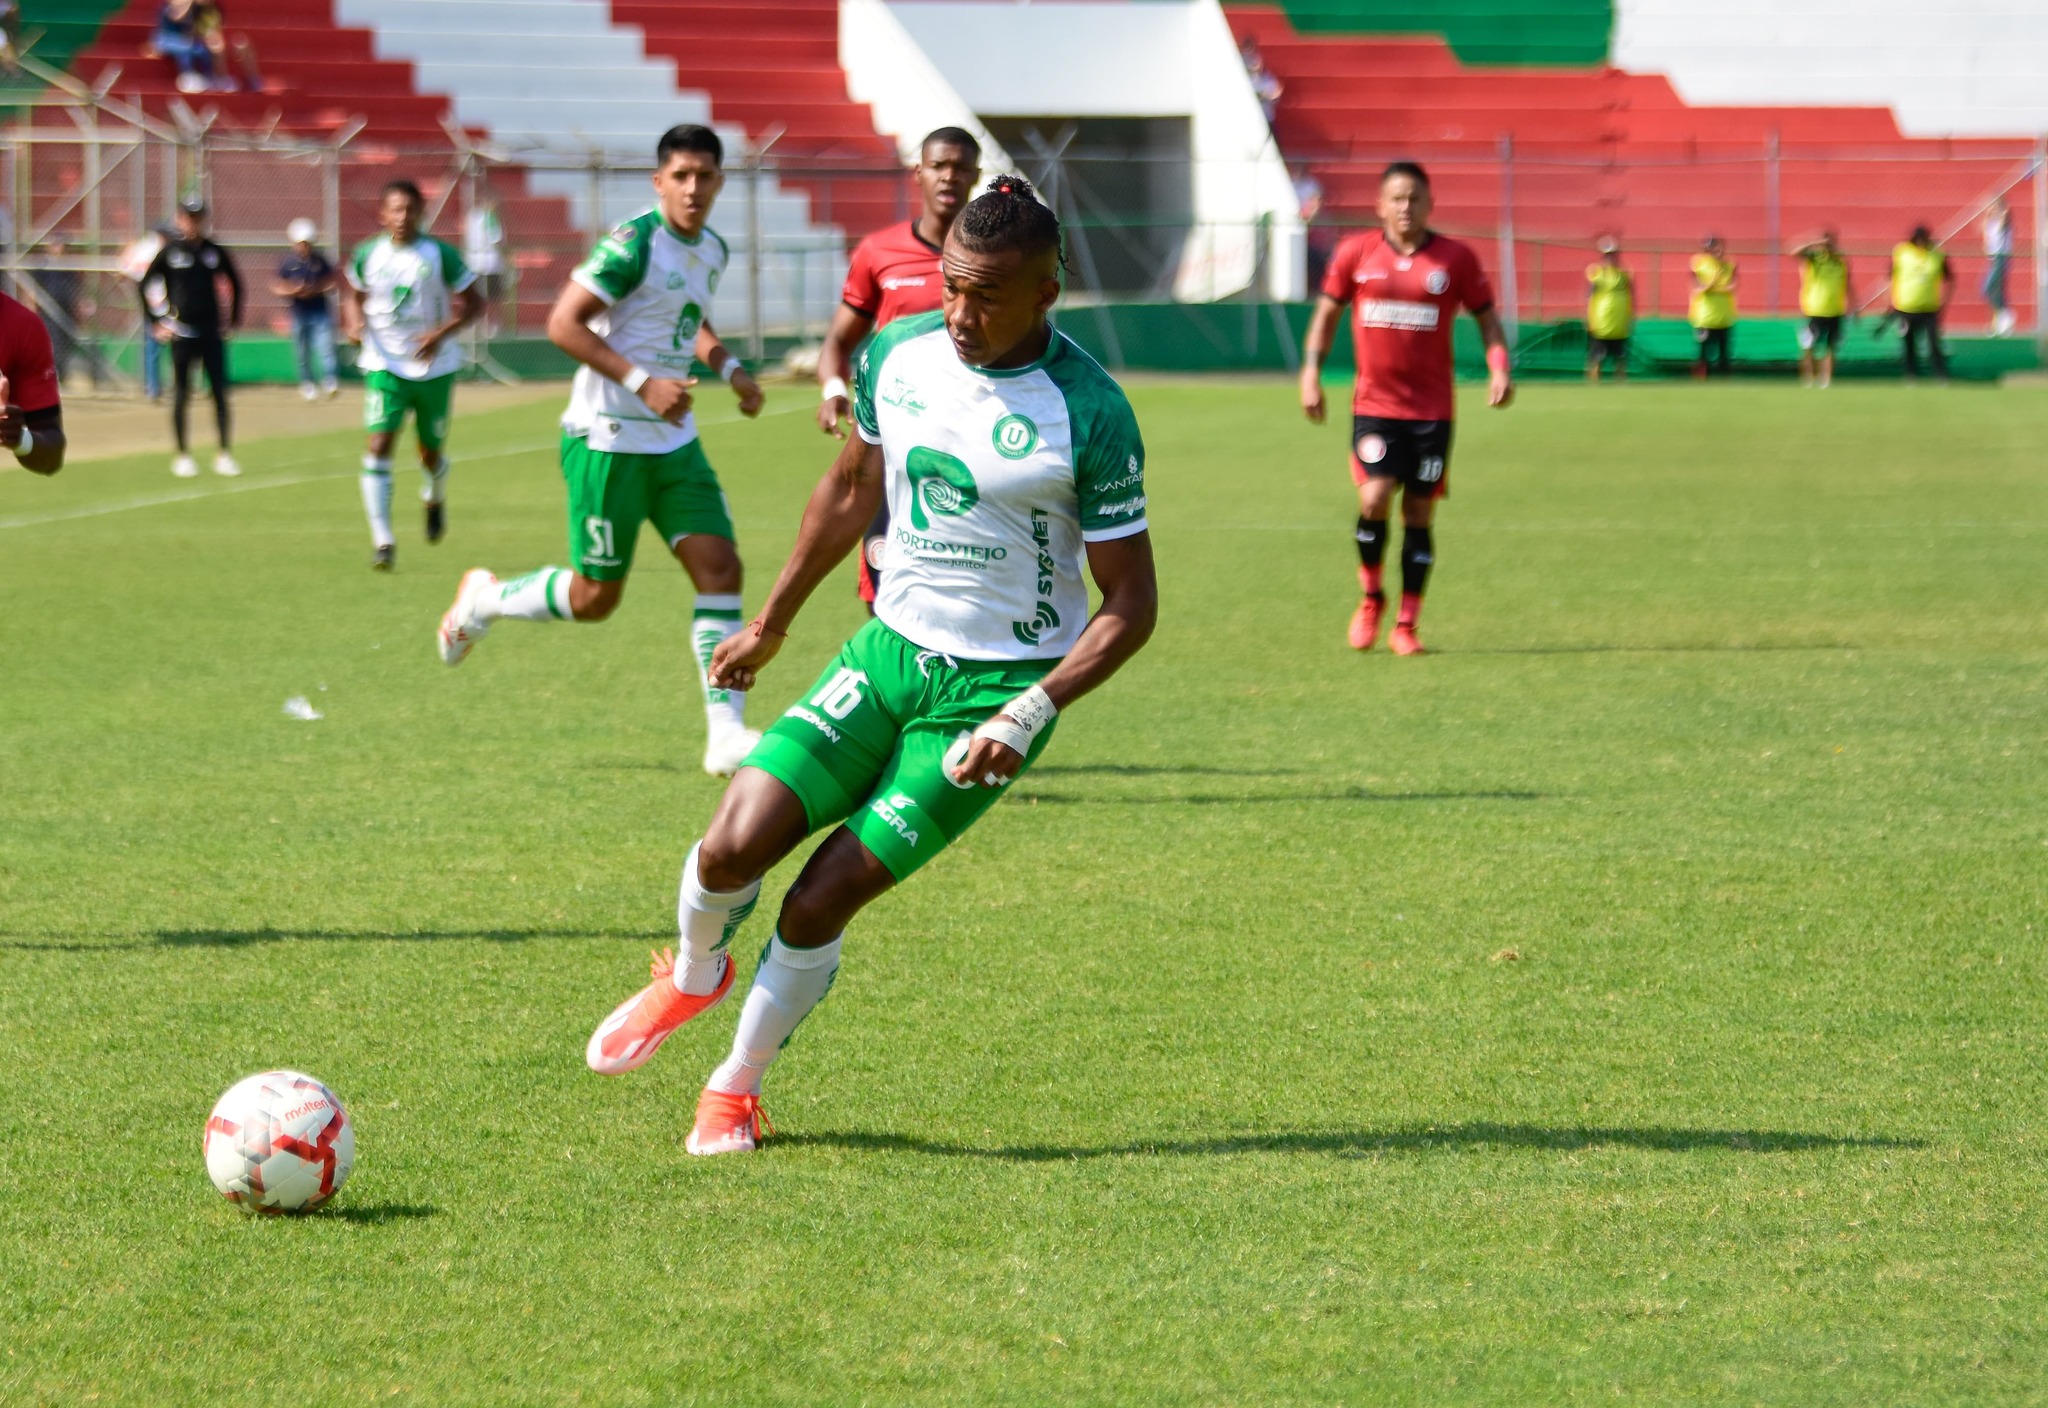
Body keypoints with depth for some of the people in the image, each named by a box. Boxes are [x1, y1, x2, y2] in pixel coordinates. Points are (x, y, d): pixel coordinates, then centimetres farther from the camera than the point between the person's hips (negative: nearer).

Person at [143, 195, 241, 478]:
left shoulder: (214, 252, 5)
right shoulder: (170, 252, -3)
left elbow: (236, 282, 19)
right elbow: (144, 286, 1)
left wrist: (234, 317, 12)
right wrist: (157, 324, -2)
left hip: (211, 332, 3)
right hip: (182, 334, -3)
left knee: (220, 392, 1)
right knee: (181, 395, 2)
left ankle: (225, 454, 5)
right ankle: (182, 455, 9)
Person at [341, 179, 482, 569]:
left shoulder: (440, 255, -9)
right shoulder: (367, 255, -2)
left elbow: (473, 303, -5)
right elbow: (354, 296, 16)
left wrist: (441, 333, -20)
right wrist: (354, 324, -6)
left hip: (434, 366, 0)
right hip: (385, 364, 1)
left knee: (431, 450, 11)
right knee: (379, 443, -16)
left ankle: (435, 498, 48)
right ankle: (382, 540, -15)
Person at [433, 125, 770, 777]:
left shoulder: (712, 250, 10)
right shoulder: (636, 242, -16)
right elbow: (563, 323, -19)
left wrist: (729, 368, 13)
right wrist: (642, 382, -24)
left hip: (674, 441, 7)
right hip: (609, 440, -7)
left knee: (719, 566, -6)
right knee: (596, 595, -1)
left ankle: (726, 735, -6)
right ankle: (483, 599, 27)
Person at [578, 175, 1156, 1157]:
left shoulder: (1089, 415, -18)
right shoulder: (899, 355, -2)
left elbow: (1130, 605, -12)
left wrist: (1029, 717, -22)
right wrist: (771, 624, 22)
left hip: (999, 686, -4)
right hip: (890, 646, 4)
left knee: (823, 898, -9)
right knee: (734, 846, -12)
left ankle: (737, 1086, 16)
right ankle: (695, 975, 23)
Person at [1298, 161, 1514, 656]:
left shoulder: (1456, 258, 0)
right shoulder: (1356, 253, 2)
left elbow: (1487, 318, 8)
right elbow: (1327, 312, 12)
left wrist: (1499, 368, -9)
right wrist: (1311, 372, 2)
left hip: (1432, 409, 0)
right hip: (1374, 404, 0)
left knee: (1419, 513, 2)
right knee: (1374, 499, -16)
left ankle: (1406, 625, 13)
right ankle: (1371, 599, 9)